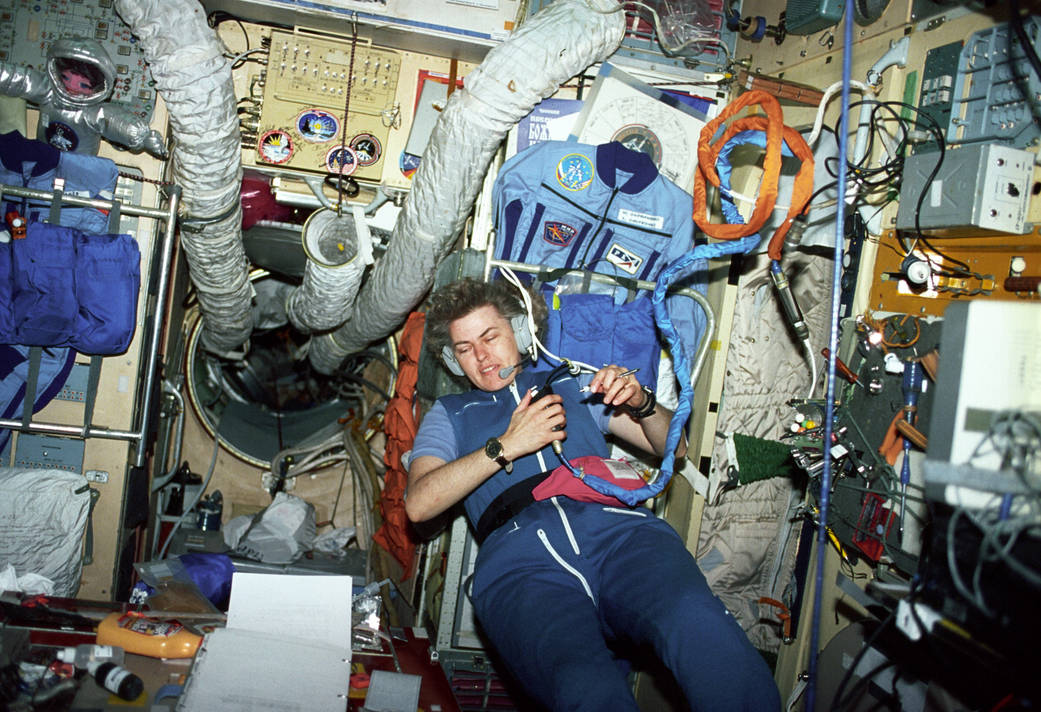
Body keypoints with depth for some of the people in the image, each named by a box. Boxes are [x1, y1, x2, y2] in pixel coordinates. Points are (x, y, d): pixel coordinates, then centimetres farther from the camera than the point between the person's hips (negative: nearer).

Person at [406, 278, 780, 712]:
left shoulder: (572, 385, 32)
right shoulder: (450, 415, 29)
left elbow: (673, 446, 31)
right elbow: (418, 504, 10)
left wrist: (640, 402, 9)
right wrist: (506, 446, 3)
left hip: (618, 531, 2)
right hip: (520, 563, -2)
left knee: (698, 624, -35)